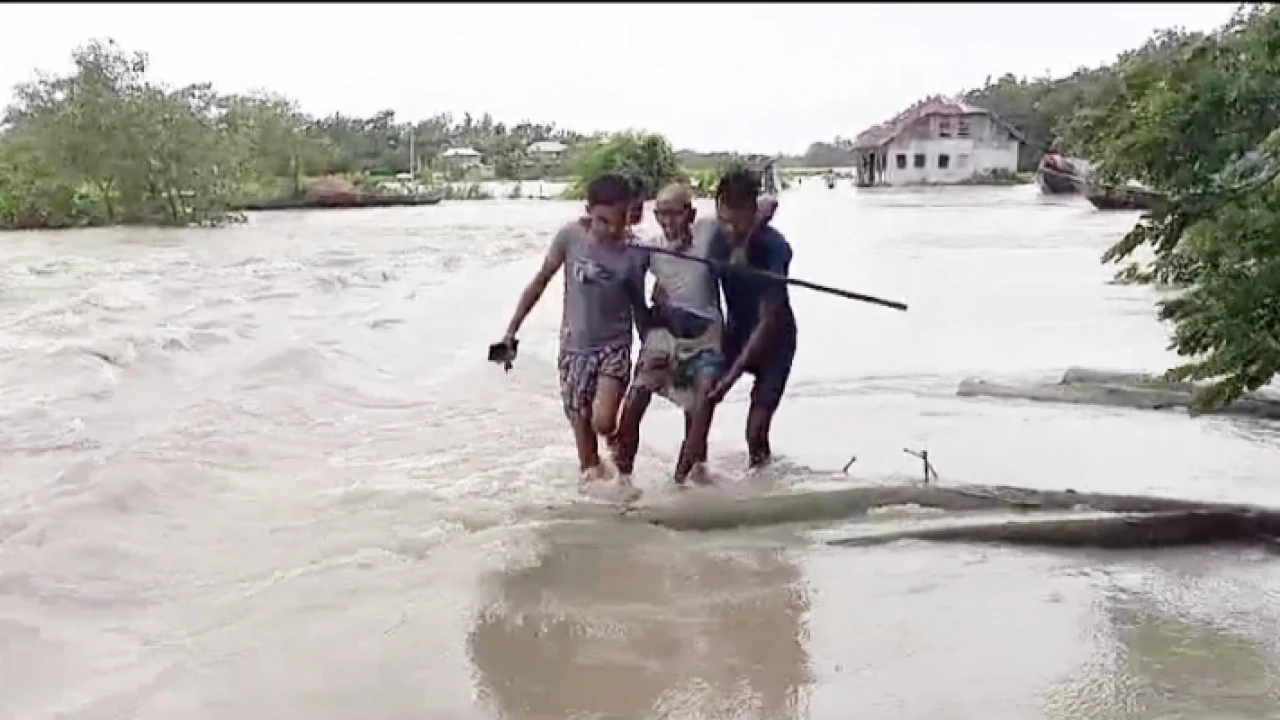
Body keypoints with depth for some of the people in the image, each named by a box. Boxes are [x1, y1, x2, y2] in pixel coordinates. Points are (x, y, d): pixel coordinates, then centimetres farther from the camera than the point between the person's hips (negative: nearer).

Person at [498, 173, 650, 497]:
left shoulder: (635, 253, -12)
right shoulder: (570, 236, -11)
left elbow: (639, 306, 0)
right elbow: (541, 281, -2)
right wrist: (512, 328, -1)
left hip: (614, 345, -2)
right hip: (575, 346, 2)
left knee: (603, 422, -17)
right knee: (581, 424, 8)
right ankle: (591, 475, 28)